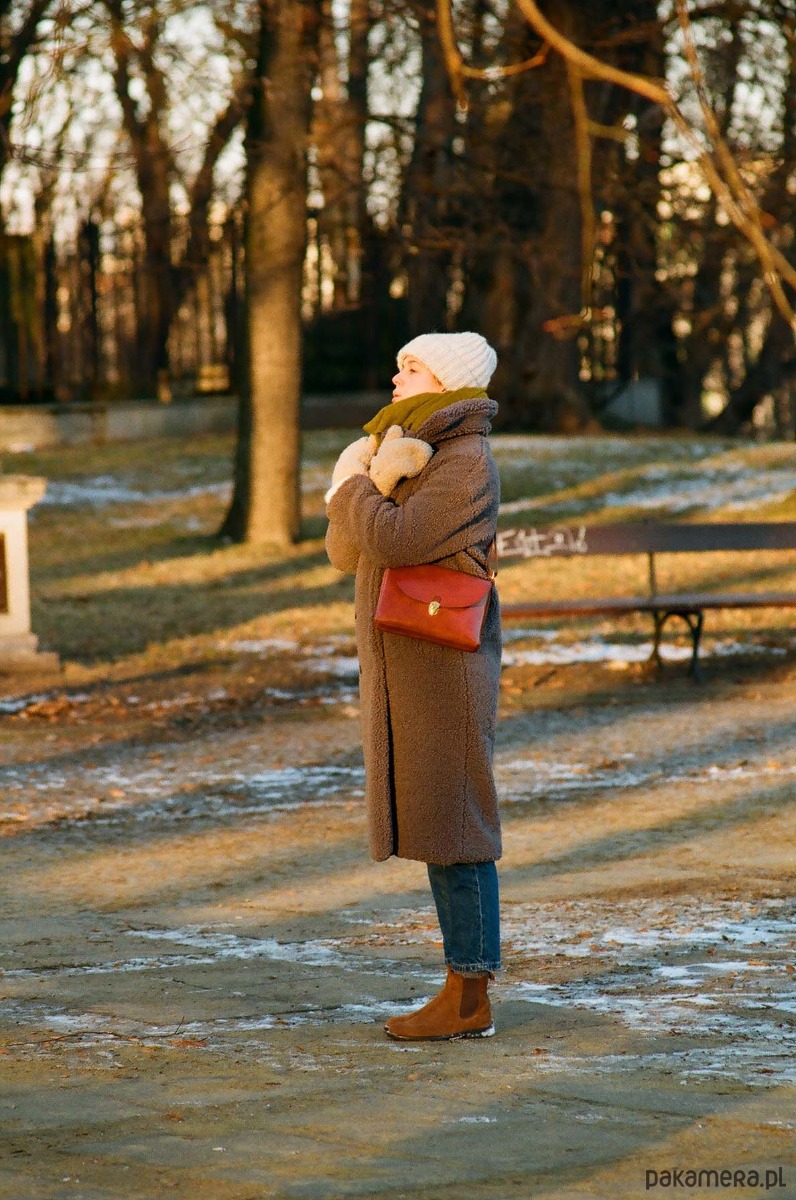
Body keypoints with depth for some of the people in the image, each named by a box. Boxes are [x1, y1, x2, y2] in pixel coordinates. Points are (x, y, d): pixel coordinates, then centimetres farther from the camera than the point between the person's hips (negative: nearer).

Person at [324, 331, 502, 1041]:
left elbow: (394, 541, -23)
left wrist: (353, 485, -5)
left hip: (442, 668, -10)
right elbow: (348, 554, 12)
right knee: (434, 824, 10)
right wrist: (372, 485, -5)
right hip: (408, 669, 10)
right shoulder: (415, 455, 17)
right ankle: (465, 992, 15)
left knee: (451, 825, -7)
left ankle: (470, 1001, -3)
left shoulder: (466, 462, -13)